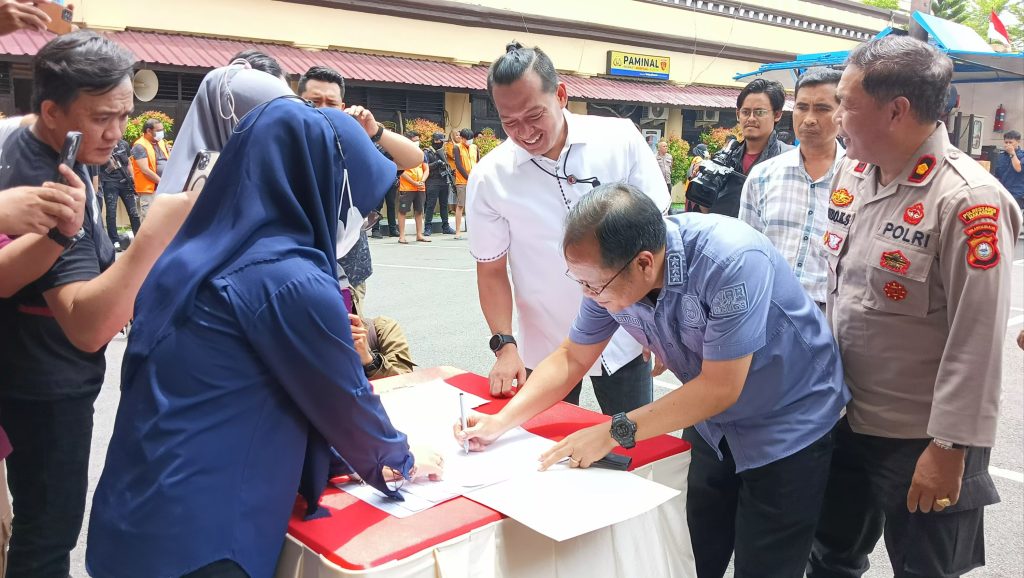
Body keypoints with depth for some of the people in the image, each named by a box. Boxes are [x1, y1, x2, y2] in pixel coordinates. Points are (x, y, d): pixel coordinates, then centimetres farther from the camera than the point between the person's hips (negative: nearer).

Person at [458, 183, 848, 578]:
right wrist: (502, 421, -11)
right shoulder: (609, 271, -15)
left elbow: (720, 387, -29)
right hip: (713, 424, 5)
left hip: (786, 426, -5)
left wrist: (617, 432, -24)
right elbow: (571, 358, -2)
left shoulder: (733, 261, -35)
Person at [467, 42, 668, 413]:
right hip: (545, 351, 0)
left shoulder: (621, 139, -9)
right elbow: (491, 271, -1)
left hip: (624, 340, 1)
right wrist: (504, 346, -12)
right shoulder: (489, 177, -9)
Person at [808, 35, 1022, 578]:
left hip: (921, 444, -6)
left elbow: (977, 342, -20)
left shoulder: (968, 201, -21)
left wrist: (949, 450, -18)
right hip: (844, 422, 6)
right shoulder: (850, 172, 1)